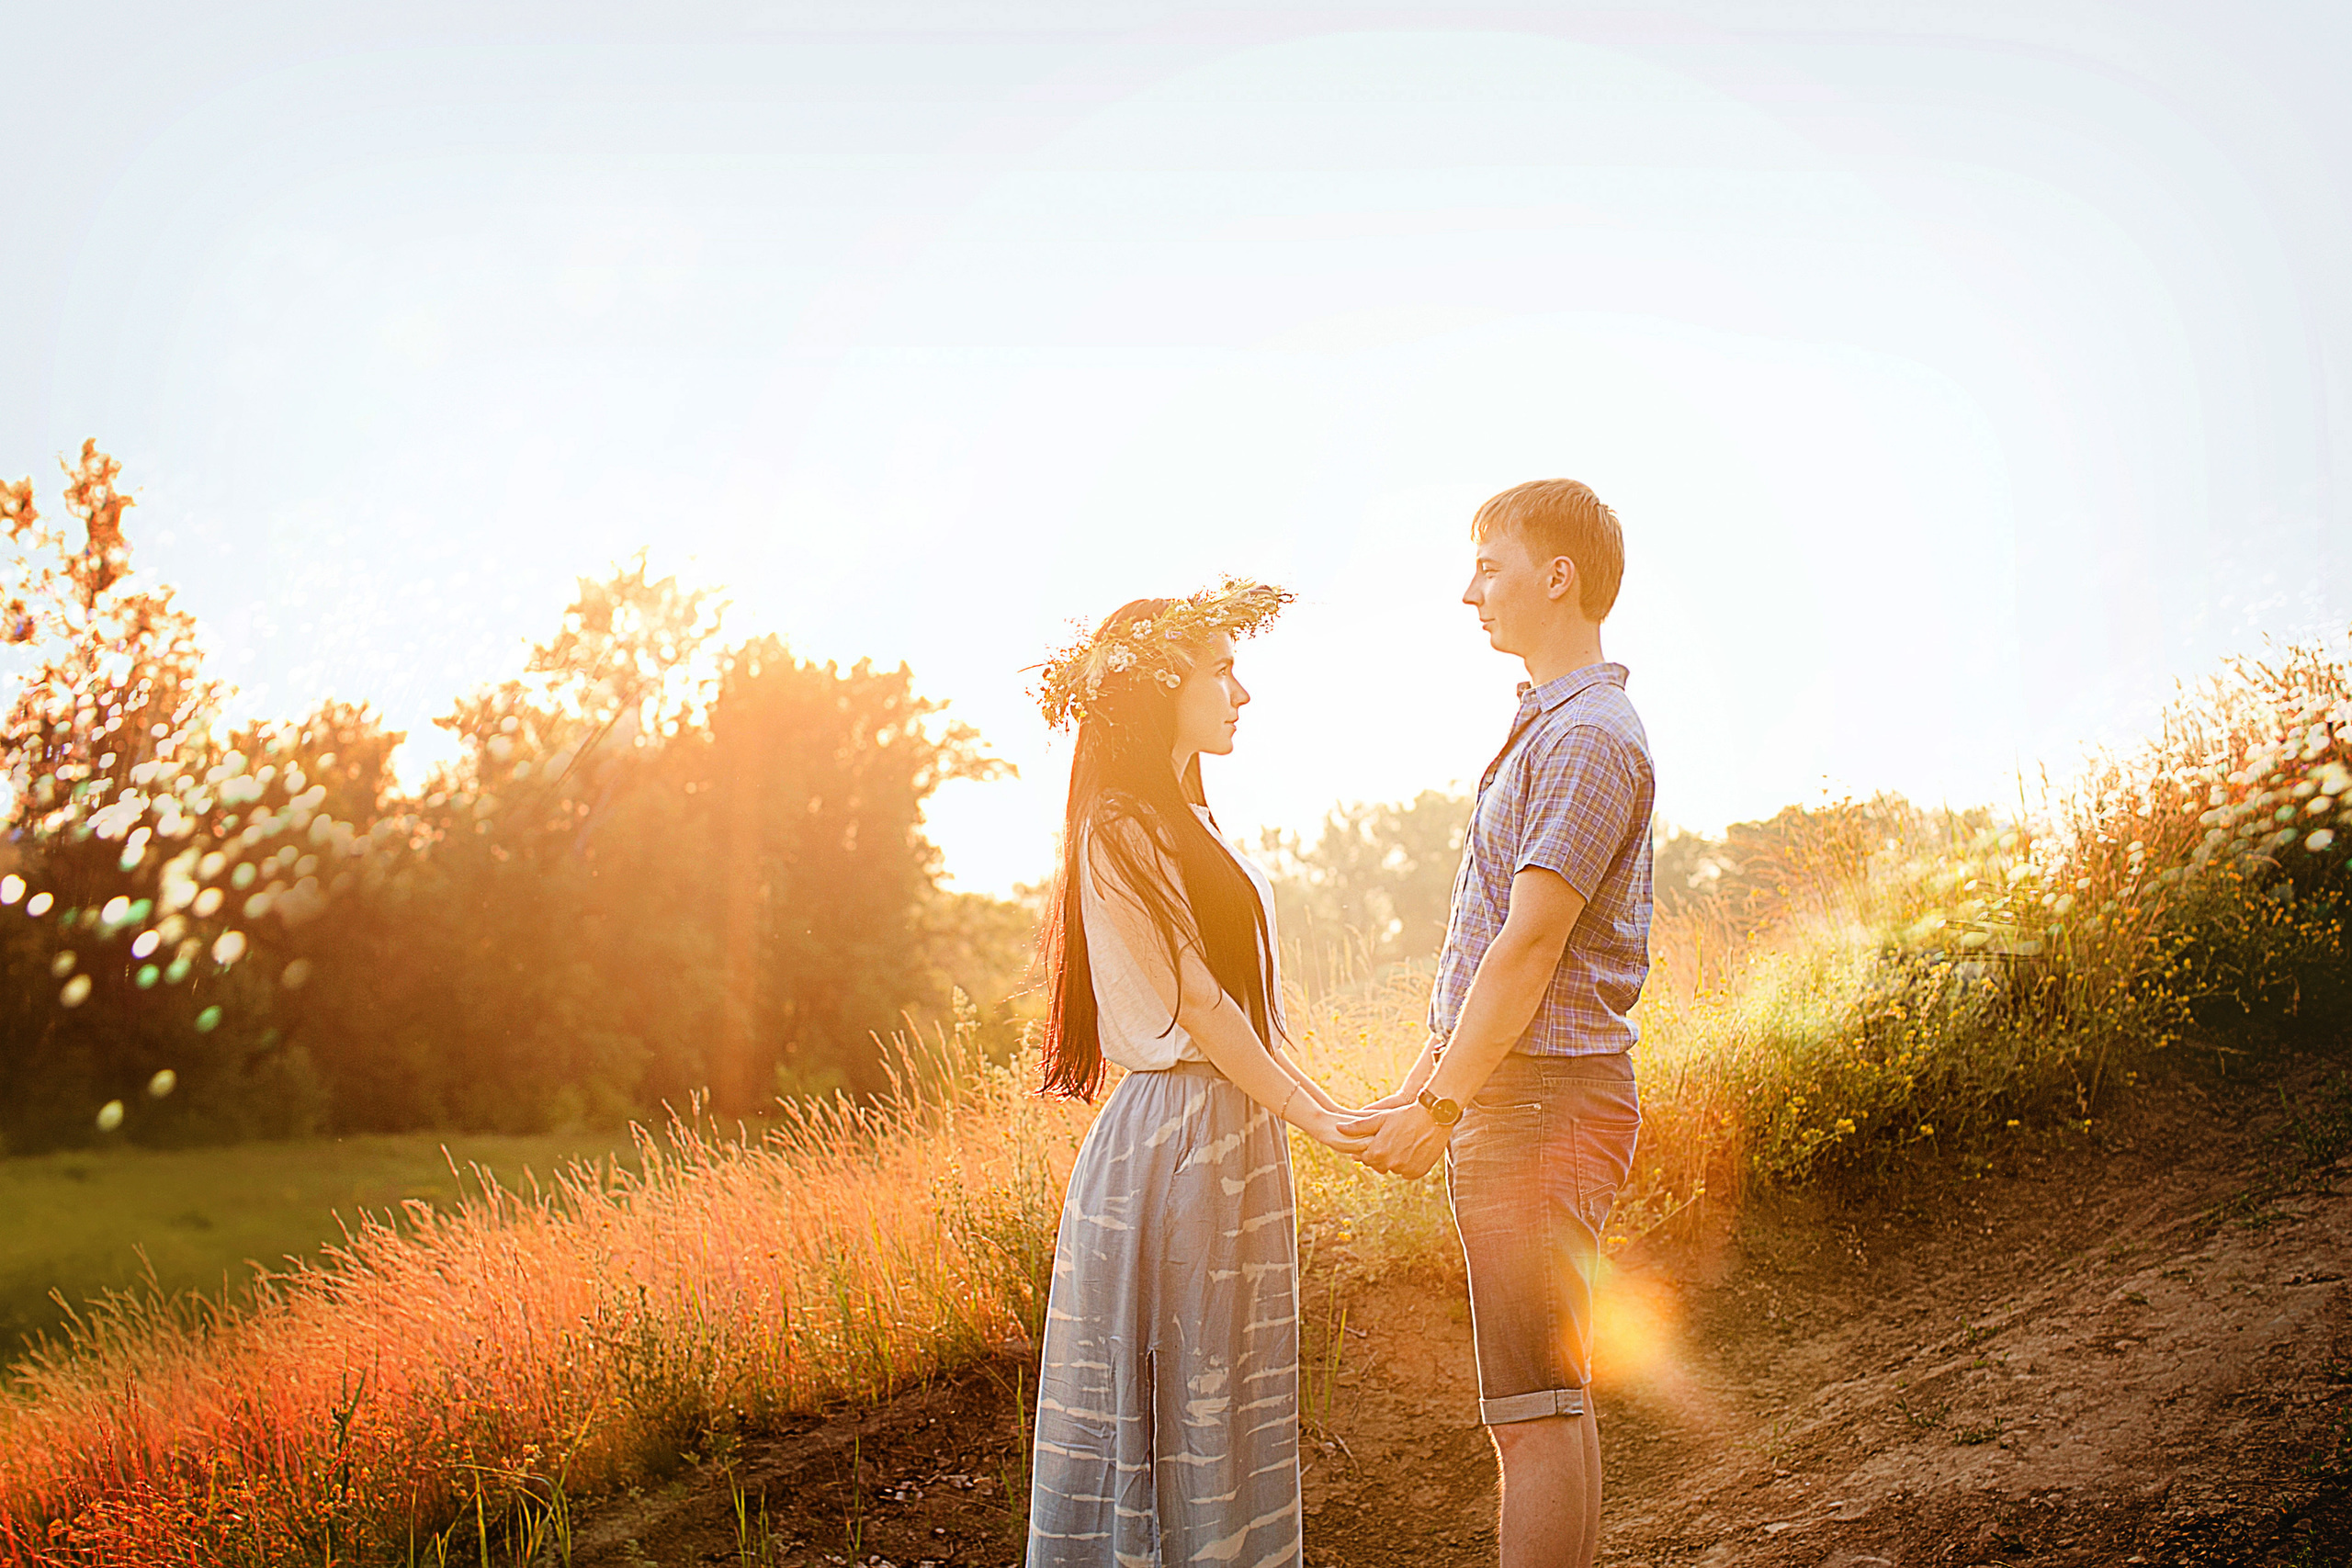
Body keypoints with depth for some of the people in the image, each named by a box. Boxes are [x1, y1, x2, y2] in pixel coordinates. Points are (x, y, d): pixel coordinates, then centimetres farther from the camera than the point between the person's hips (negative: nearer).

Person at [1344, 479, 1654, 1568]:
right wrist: (1414, 1091, 19)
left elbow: (1528, 947, -18)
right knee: (1543, 1399, 14)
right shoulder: (1545, 728, 19)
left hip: (1542, 1103, -10)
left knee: (1536, 1407, -7)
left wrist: (1438, 1110, -14)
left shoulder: (1588, 737, -13)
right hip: (1516, 1099, 10)